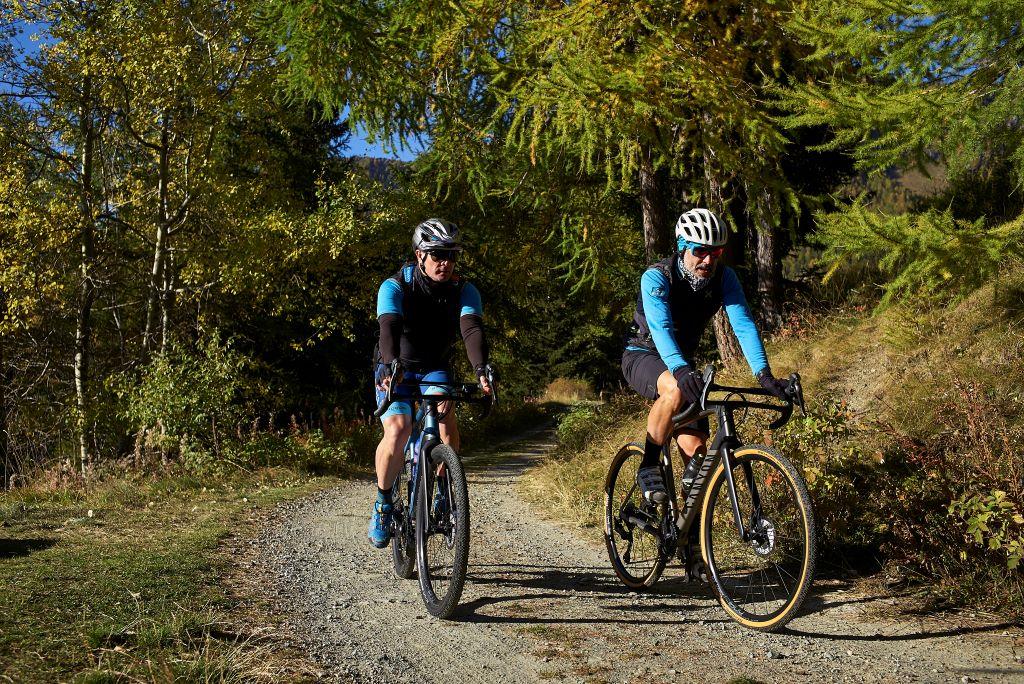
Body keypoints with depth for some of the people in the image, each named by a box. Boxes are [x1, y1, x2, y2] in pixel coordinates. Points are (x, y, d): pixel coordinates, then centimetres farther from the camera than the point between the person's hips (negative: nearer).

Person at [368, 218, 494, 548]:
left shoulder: (464, 291, -16)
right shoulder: (395, 287, -22)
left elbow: (472, 329, -31)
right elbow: (389, 327, -38)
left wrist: (481, 368, -50)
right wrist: (391, 365, -57)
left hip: (435, 368, 2)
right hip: (395, 369, -2)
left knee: (447, 418, -27)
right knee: (398, 429, -24)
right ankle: (383, 503, -3)